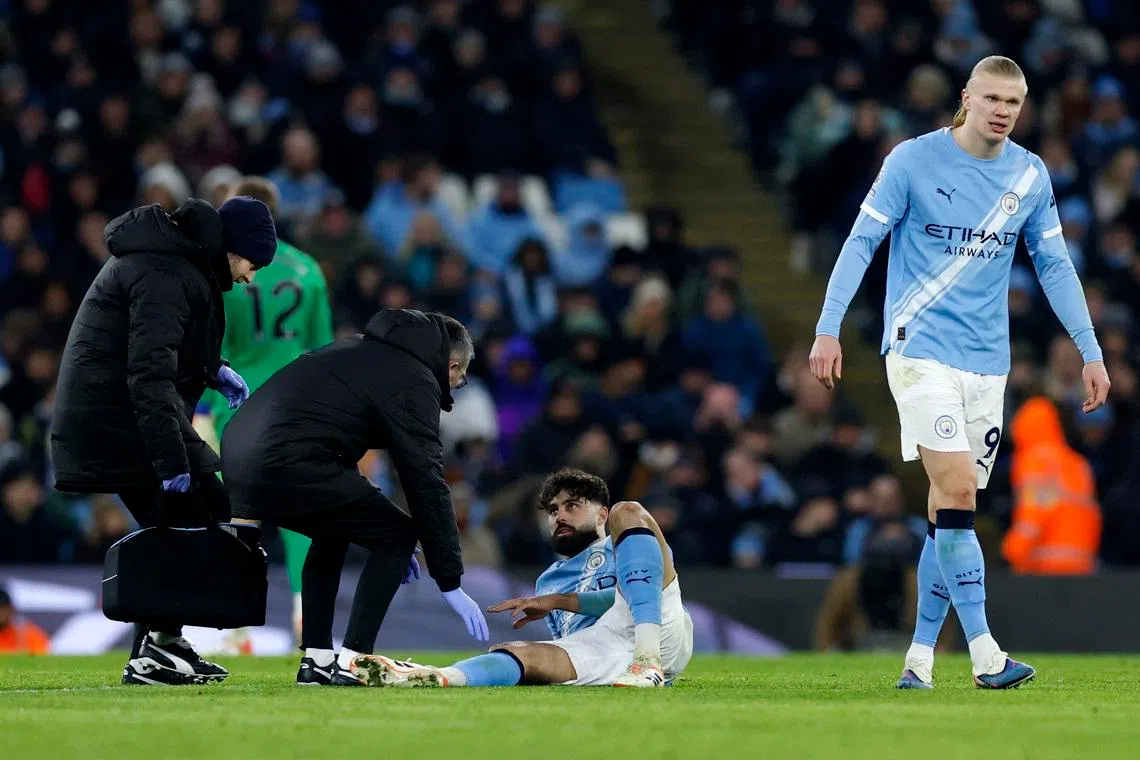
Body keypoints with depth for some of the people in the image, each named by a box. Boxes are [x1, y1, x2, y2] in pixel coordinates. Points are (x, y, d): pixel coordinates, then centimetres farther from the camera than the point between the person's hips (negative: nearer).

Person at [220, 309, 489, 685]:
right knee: (398, 536, 5)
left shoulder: (361, 350, 29)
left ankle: (316, 659, 27)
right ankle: (351, 662, 1)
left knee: (334, 533, 32)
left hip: (237, 451, 9)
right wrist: (450, 583, 1)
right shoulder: (415, 382, 1)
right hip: (288, 465, -9)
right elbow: (427, 482, -3)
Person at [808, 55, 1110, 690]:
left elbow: (1055, 266, 13)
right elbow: (861, 243, -3)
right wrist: (829, 330, -10)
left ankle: (921, 654, 12)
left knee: (952, 506, 5)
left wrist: (1091, 351, 8)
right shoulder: (913, 160, -6)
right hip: (920, 348, -5)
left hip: (987, 362, 5)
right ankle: (984, 653, -20)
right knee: (956, 490, -17)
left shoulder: (1031, 176, 7)